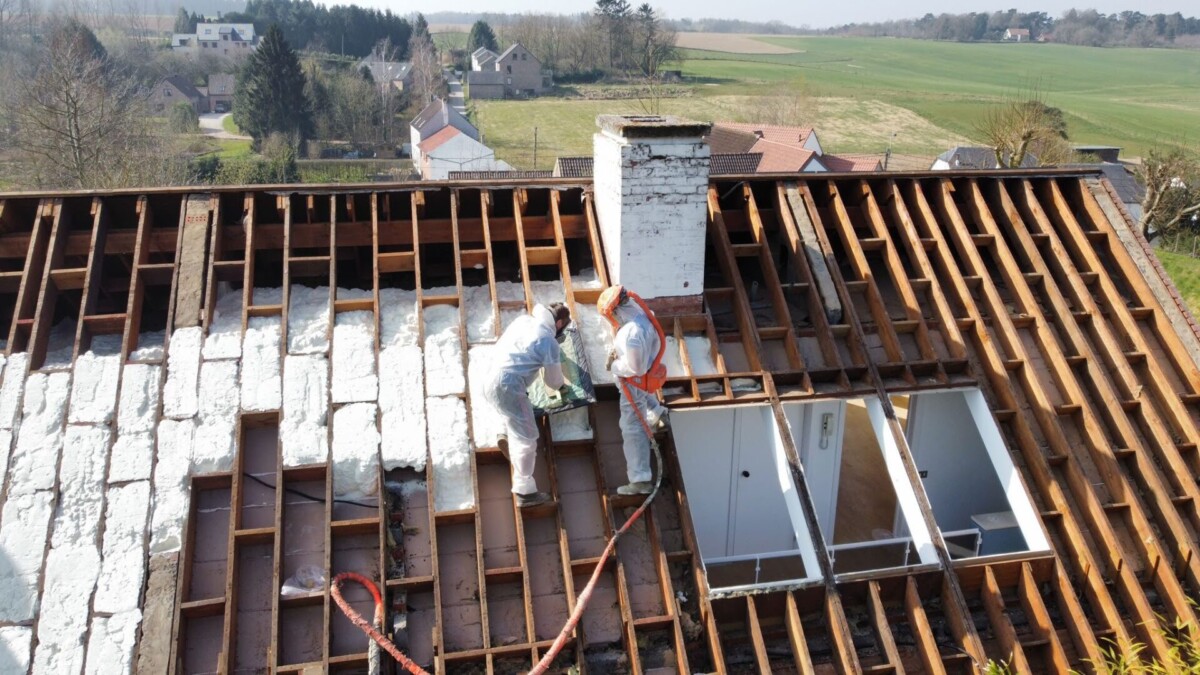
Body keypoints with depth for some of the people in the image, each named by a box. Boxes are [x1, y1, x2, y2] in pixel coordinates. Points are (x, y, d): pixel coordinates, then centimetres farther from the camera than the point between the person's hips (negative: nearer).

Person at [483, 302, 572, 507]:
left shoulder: (523, 320, 10)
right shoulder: (550, 342, -8)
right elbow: (553, 380, 4)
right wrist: (561, 385, 28)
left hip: (493, 380, 8)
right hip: (508, 387, -8)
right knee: (527, 437, 1)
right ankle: (525, 492, 6)